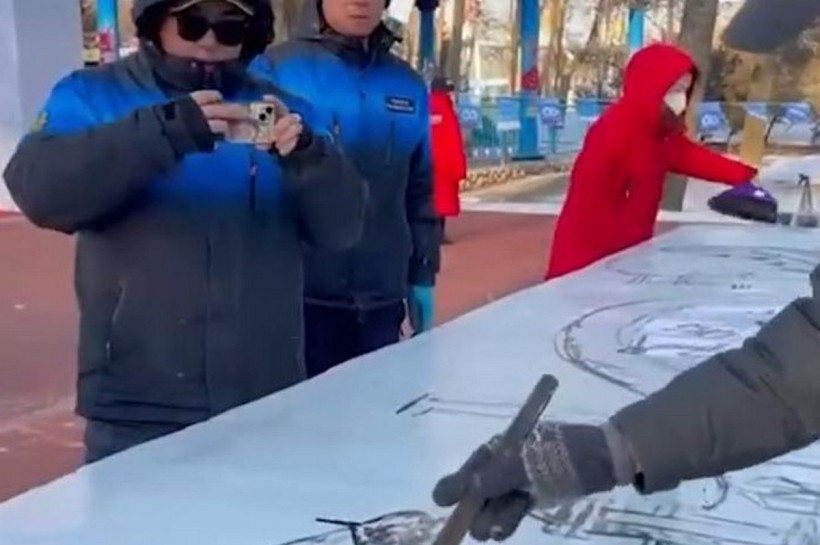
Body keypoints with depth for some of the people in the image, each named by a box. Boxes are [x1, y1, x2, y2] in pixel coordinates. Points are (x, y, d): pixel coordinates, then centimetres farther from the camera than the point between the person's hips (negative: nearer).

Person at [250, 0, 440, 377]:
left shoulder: (408, 85, 9)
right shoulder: (273, 70, -6)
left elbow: (419, 190, 13)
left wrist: (423, 275, 12)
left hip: (382, 301, 4)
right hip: (299, 296, -4)